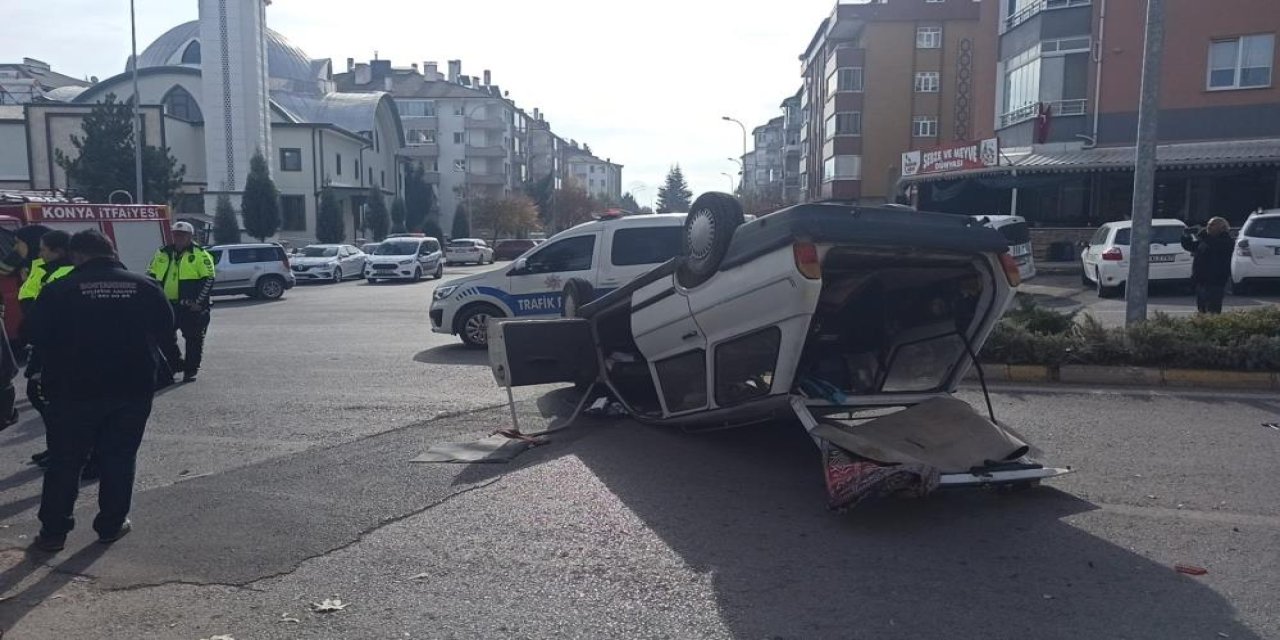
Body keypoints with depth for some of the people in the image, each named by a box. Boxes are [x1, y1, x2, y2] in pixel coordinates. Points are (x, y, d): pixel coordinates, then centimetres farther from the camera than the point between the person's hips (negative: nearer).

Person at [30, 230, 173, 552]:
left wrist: (63, 357, 14)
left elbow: (37, 336, -4)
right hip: (133, 388, 2)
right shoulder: (144, 287, -2)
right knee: (119, 458, 11)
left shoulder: (59, 290, -8)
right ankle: (111, 525, 17)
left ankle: (53, 530, 16)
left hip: (76, 389, -2)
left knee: (65, 461, 10)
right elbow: (165, 326, 8)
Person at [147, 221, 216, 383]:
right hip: (167, 305, 5)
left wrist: (199, 302, -14)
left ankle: (190, 370, 10)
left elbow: (208, 279, -8)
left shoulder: (199, 254, -4)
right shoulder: (163, 253, 12)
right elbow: (151, 275, 21)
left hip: (191, 307, -5)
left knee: (193, 339, 0)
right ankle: (176, 364, 24)